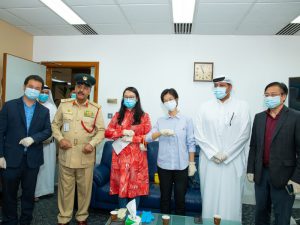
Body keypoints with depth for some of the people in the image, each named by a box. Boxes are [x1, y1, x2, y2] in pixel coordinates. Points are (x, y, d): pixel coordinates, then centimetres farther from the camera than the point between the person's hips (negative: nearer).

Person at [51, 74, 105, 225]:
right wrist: (60, 138, -7)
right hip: (66, 155, 1)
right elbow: (55, 124, 10)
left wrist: (92, 144, -14)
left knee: (84, 189, 11)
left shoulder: (95, 109, -1)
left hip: (86, 157, -1)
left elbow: (101, 130, 1)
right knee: (65, 188, 12)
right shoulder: (64, 105, 3)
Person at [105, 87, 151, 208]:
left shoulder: (144, 116, 3)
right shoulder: (118, 115, 10)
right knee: (121, 186, 6)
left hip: (137, 157, -1)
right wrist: (123, 132, -11)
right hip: (120, 156, 2)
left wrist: (133, 138, -15)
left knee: (136, 186, 4)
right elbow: (107, 132, 2)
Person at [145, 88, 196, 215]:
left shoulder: (187, 120, 0)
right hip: (163, 165, 2)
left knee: (180, 198, 8)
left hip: (181, 166, -2)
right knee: (165, 197, 14)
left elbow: (191, 143, -1)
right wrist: (161, 132, -23)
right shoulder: (160, 121, 5)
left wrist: (192, 163, -4)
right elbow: (148, 138, -6)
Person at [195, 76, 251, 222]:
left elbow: (244, 134, -4)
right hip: (209, 161, 2)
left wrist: (226, 154, -9)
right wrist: (213, 153, -8)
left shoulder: (242, 106, 2)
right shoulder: (205, 107, 6)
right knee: (210, 198, 7)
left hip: (233, 161, -1)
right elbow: (199, 134, 1)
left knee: (230, 199, 4)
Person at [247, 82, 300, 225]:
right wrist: (250, 169, 4)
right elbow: (253, 146, 8)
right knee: (260, 211, 17)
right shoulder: (259, 117, 6)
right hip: (261, 174, 4)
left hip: (283, 176, -4)